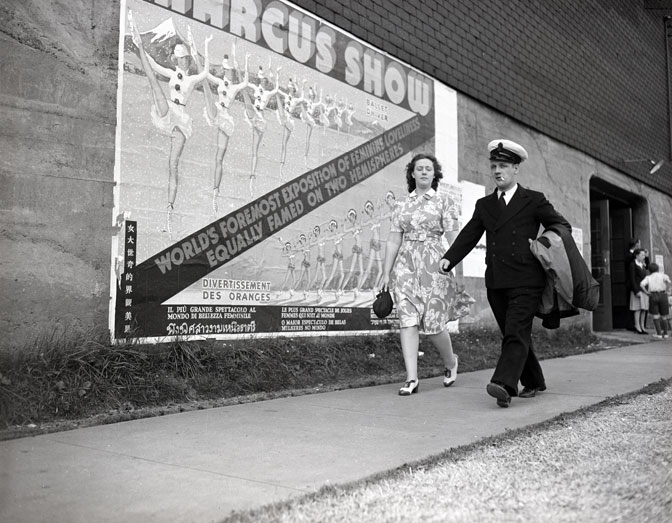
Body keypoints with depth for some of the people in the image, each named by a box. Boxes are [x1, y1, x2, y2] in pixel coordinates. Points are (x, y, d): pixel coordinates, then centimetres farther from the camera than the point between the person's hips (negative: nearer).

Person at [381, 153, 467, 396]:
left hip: (434, 264, -2)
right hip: (405, 264, 3)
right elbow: (393, 241, 10)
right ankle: (411, 378, -4)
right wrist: (386, 273, 6)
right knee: (408, 319, -7)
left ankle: (450, 362, 27)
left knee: (433, 322, -2)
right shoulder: (403, 206, 12)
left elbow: (454, 238, -2)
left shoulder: (444, 202, 5)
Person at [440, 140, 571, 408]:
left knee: (516, 333, -16)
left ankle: (504, 385, -26)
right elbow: (469, 235, 11)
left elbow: (562, 226, 9)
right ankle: (533, 382, 25)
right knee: (512, 335, 11)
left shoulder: (534, 200, 6)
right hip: (496, 282, 5)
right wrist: (449, 258, -5)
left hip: (526, 281, -5)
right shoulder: (484, 205, 17)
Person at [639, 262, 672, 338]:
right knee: (664, 316, 12)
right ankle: (666, 333, 19)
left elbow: (641, 284, -11)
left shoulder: (648, 277, 9)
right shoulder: (663, 275, 7)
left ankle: (659, 333, 4)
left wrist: (646, 292, -3)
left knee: (655, 315, 7)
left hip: (653, 296, 0)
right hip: (663, 295, 0)